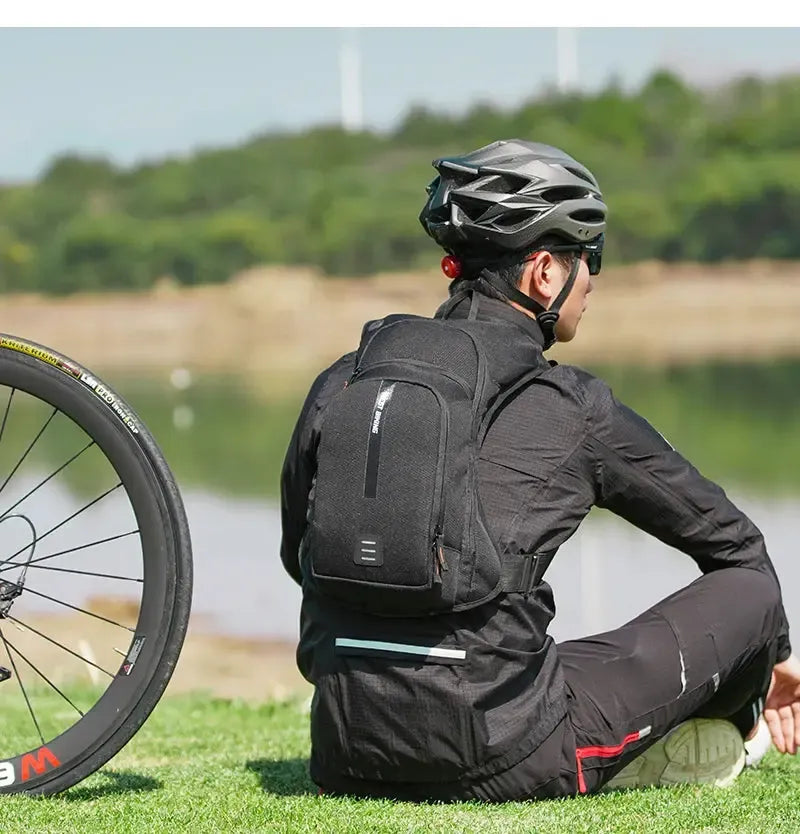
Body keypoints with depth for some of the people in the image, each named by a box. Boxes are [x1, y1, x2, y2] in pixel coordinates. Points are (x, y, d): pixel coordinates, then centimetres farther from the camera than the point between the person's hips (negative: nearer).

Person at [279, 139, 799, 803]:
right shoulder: (574, 408, -1)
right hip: (498, 764, -6)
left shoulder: (342, 382, 9)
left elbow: (298, 554, 22)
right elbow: (728, 537, 14)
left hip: (346, 759, 6)